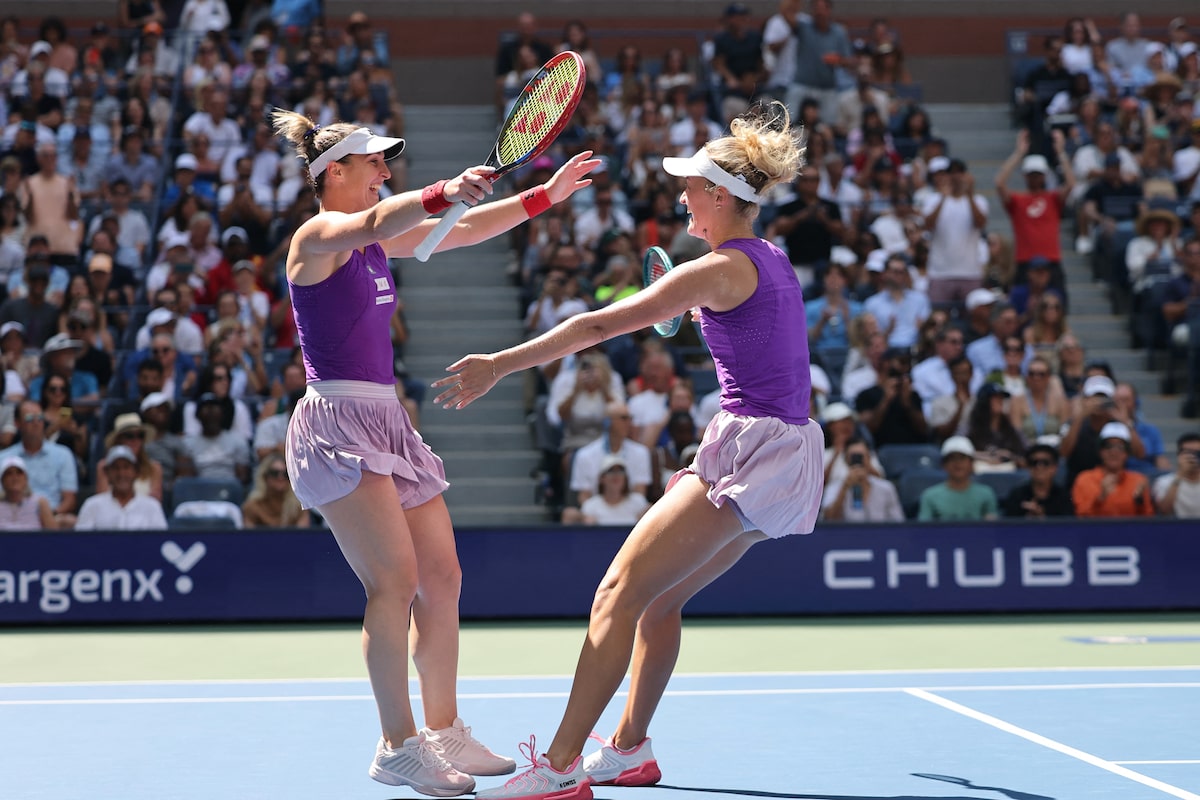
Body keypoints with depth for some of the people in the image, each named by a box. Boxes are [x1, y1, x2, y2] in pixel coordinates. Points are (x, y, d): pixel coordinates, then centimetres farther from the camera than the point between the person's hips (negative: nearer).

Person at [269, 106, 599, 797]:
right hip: (336, 422, -9)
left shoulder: (377, 243, 16)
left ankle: (444, 732, 17)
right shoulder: (319, 235, -8)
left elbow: (465, 231, 21)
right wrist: (444, 192, -47)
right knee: (396, 580, -16)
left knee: (442, 578, 7)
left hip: (387, 421, 9)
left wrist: (547, 195, 15)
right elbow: (372, 223, -30)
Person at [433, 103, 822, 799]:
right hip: (789, 448, 10)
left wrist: (501, 365, -19)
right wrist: (683, 305, 39)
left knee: (620, 592, -11)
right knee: (658, 598, 17)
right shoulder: (773, 259, 14)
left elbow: (600, 325, -18)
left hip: (751, 448, -10)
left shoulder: (719, 269, -12)